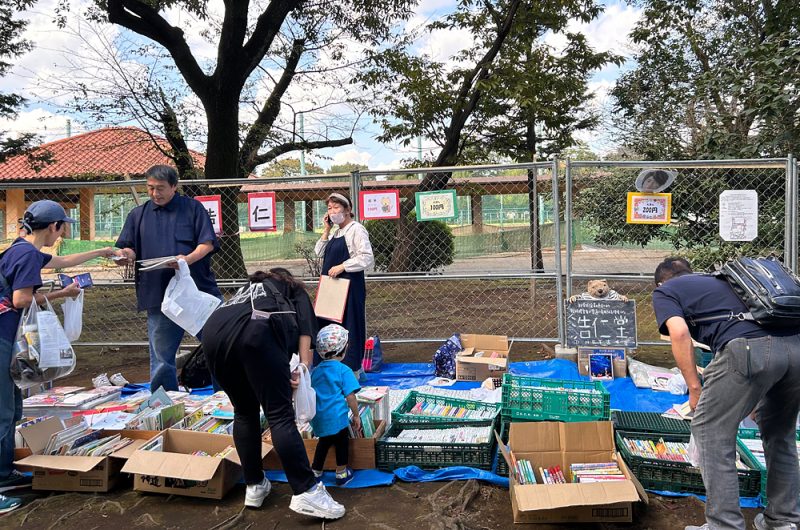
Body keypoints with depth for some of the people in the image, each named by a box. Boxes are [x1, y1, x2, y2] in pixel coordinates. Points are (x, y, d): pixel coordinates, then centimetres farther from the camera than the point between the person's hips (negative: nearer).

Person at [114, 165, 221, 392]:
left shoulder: (193, 208, 6)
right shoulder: (138, 215, 14)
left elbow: (208, 243, -1)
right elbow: (129, 248, 12)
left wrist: (189, 258, -19)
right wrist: (126, 255, -12)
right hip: (158, 297, 2)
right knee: (162, 357, 8)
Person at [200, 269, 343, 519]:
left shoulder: (249, 288, 44)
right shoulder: (295, 289, 33)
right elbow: (305, 326, 13)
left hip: (213, 331, 5)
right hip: (255, 330, -5)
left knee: (244, 412, 19)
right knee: (280, 415, -4)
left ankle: (254, 486, 22)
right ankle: (306, 492, -8)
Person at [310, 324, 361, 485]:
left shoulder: (315, 371, 9)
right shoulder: (344, 371, -10)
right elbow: (350, 396, -11)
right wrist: (356, 415, 1)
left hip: (318, 418, 6)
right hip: (336, 416, -6)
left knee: (324, 441, 24)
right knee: (342, 443, 12)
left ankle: (315, 472, 33)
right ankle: (341, 474, 21)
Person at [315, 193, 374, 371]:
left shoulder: (356, 229, -9)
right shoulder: (335, 232, 16)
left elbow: (367, 258, -18)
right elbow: (320, 253, 15)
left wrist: (342, 266, -19)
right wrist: (326, 230, 6)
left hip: (350, 286, -8)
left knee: (349, 328, -1)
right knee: (327, 325, 10)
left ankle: (352, 369, 10)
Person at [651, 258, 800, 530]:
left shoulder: (664, 291, 19)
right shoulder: (720, 280, 38)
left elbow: (679, 332, -2)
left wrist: (694, 388, 6)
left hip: (750, 349, -7)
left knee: (710, 429, 8)